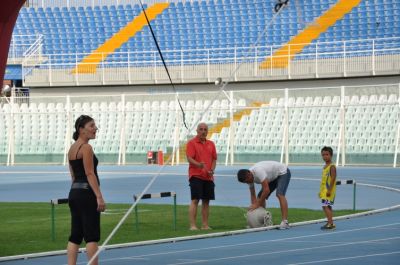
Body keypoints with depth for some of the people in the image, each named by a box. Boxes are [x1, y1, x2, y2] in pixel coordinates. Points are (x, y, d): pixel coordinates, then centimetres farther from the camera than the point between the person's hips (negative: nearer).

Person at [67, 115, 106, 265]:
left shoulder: (72, 148, 15)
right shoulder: (86, 148, -11)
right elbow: (90, 173, -18)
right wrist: (99, 197, -20)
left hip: (74, 192, 9)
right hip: (86, 193, -9)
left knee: (75, 235, 8)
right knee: (92, 235, -6)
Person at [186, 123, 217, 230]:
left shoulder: (211, 144, 14)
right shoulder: (192, 143, -3)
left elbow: (214, 159, 16)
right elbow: (189, 158, -12)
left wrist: (212, 170, -2)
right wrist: (199, 165, -30)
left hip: (208, 177, 6)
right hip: (196, 176, -6)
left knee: (206, 201, 7)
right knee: (195, 200, -9)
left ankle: (205, 225, 13)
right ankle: (192, 225, -10)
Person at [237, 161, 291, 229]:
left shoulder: (258, 172, -39)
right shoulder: (249, 177, -11)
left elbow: (266, 190, -40)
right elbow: (253, 195, -2)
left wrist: (257, 204, -33)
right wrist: (253, 206, -14)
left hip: (283, 172, -9)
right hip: (273, 177, 9)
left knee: (279, 194, -29)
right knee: (260, 196, -1)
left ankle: (285, 222, -34)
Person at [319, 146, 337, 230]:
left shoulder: (332, 167, -12)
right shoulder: (325, 166, 16)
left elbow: (333, 178, -19)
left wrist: (329, 190, -24)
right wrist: (321, 191, 20)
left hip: (328, 191, -10)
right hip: (324, 191, 10)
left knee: (326, 206, -15)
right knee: (327, 207, 12)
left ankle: (330, 223, -16)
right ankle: (330, 223, 17)